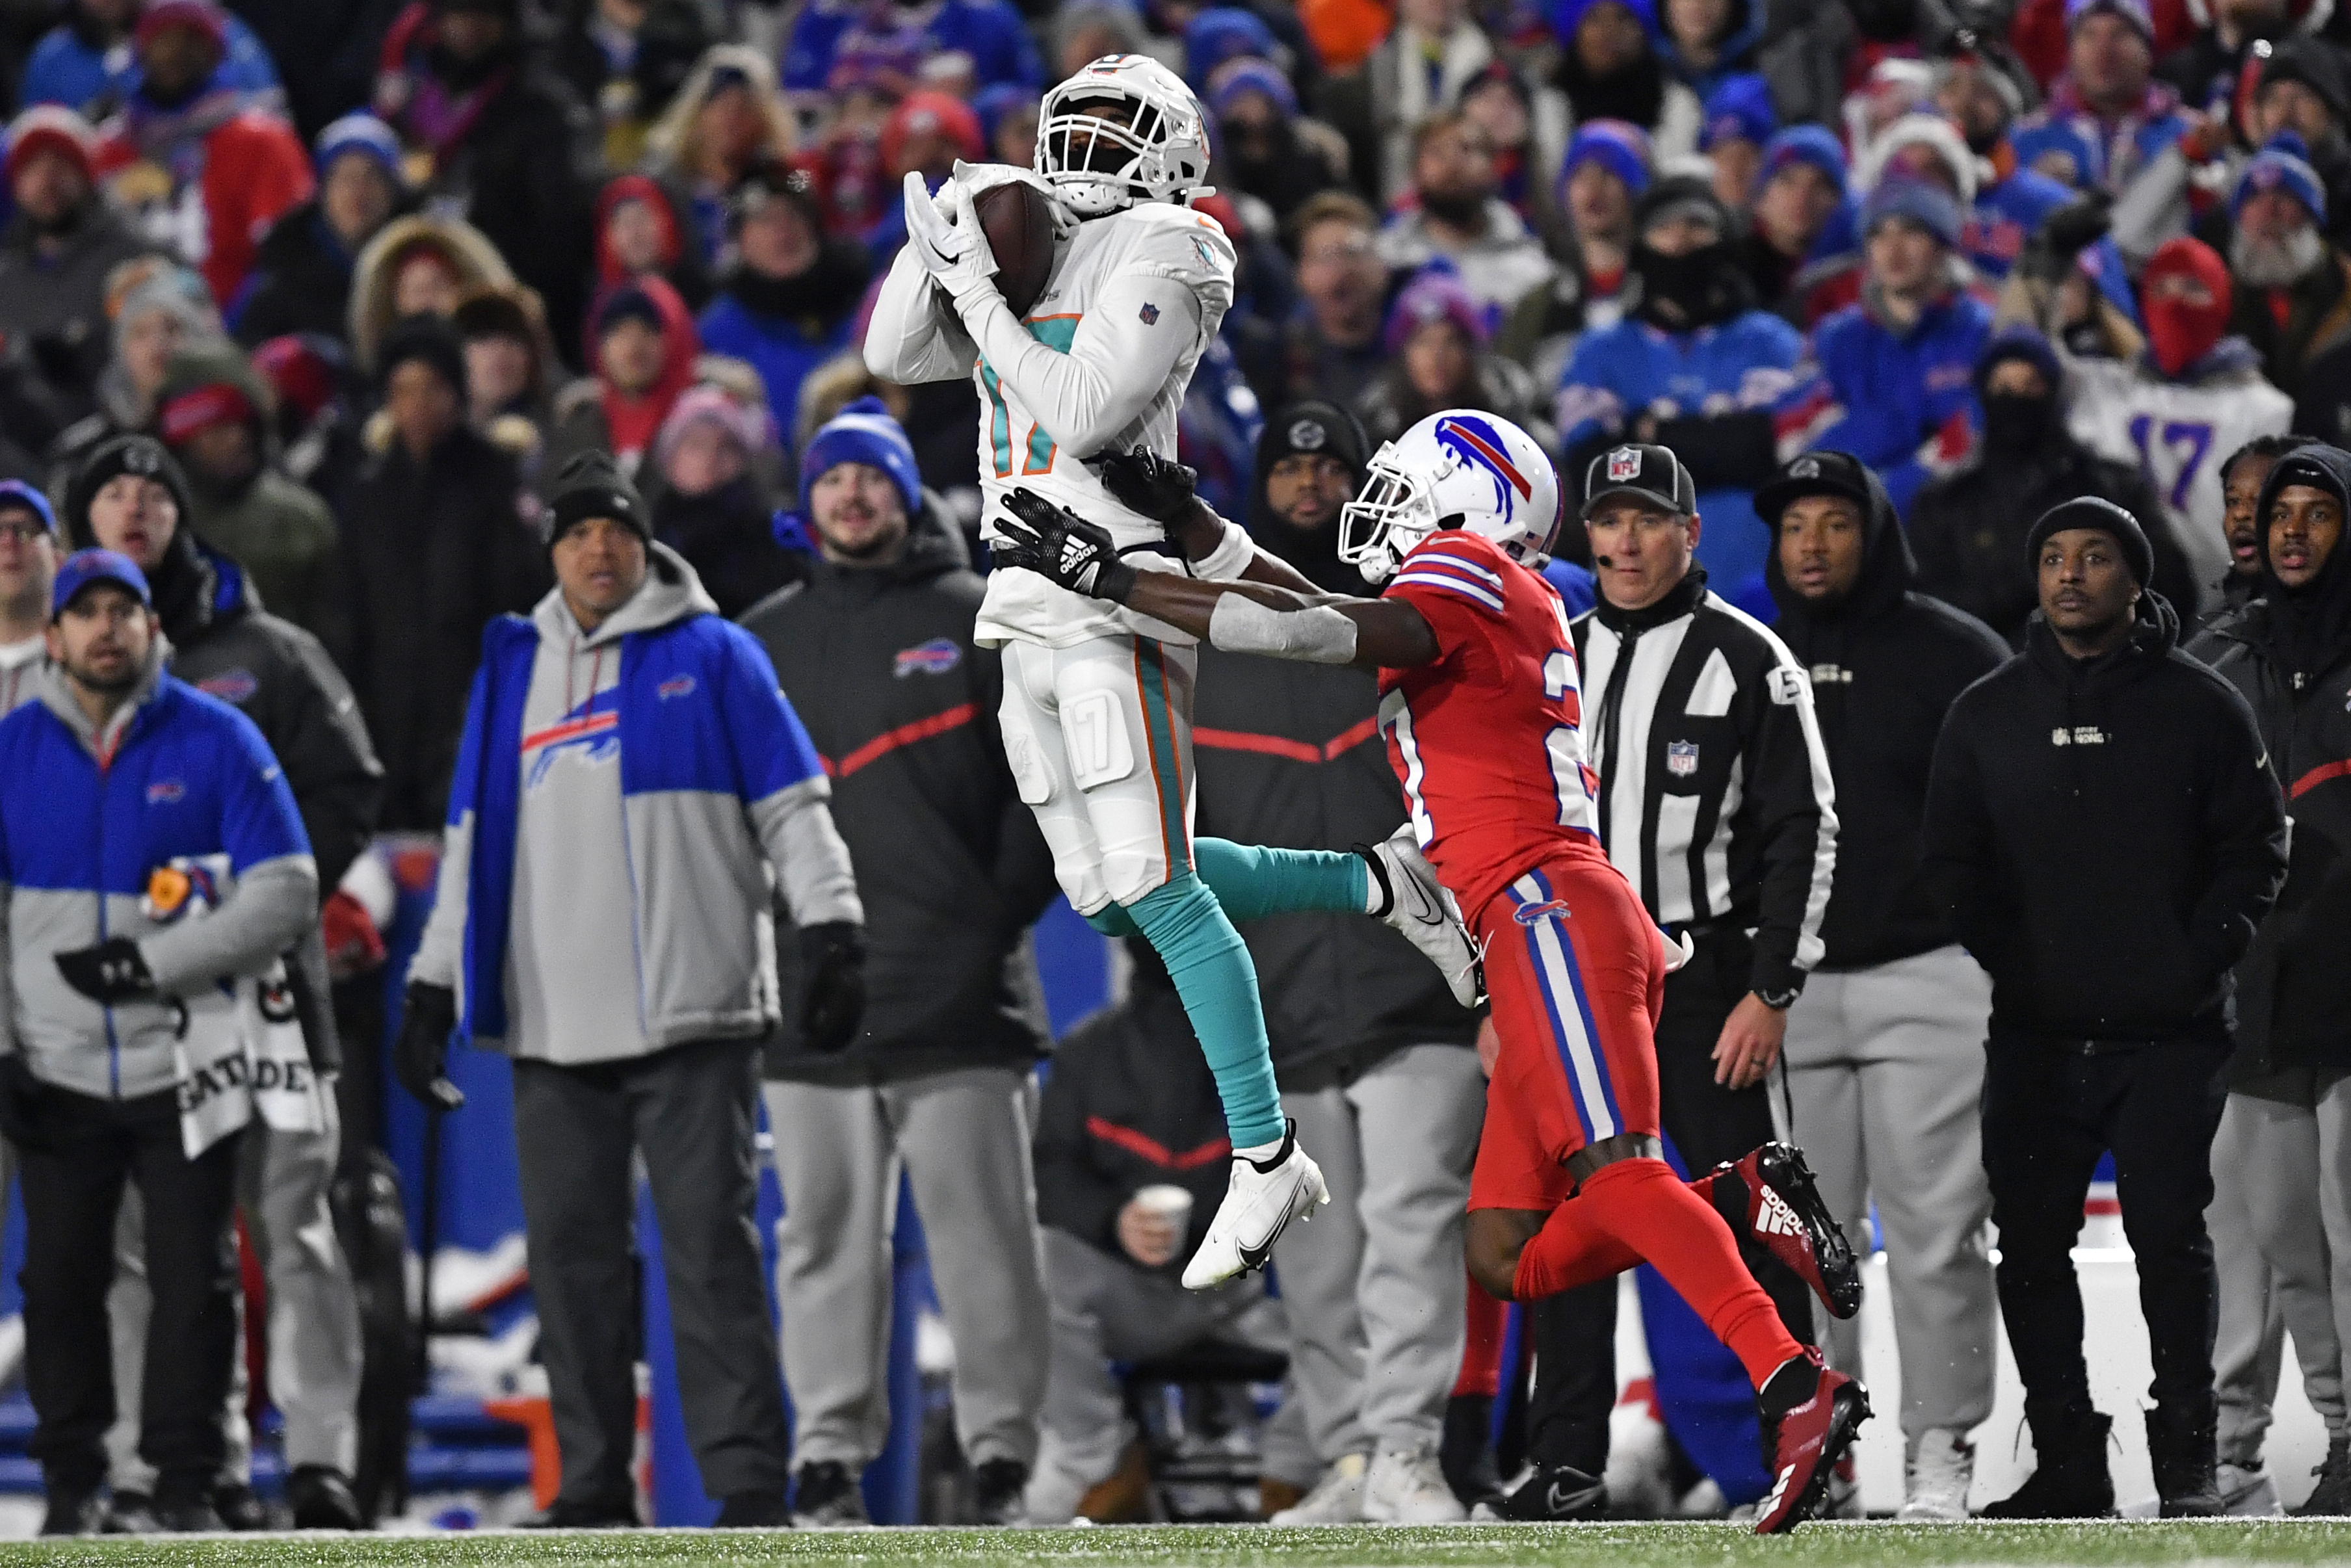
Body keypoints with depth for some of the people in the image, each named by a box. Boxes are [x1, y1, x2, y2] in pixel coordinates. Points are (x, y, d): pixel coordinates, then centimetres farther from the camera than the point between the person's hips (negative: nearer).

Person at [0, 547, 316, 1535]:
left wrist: (152, 962, -14)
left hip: (184, 1064, -2)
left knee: (191, 1277, 0)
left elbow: (285, 895, -7)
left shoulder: (217, 741, -4)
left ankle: (186, 1482, 8)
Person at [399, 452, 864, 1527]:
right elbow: (472, 844, 20)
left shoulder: (713, 657, 5)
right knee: (571, 1262, 4)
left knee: (711, 1249, -7)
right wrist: (433, 990, 16)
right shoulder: (512, 672, 16)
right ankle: (592, 1484, 10)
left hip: (692, 1015, -4)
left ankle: (748, 1481, -7)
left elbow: (792, 807, 2)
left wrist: (833, 937, -9)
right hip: (553, 1029, 4)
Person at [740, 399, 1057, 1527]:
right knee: (827, 1234, 3)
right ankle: (829, 1454, 7)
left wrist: (1008, 902, -4)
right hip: (808, 1000, 3)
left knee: (983, 1232, -4)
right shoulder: (763, 643, 15)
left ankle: (1006, 1452, -1)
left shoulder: (978, 623, 7)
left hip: (957, 998, -3)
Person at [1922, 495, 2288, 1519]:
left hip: (2171, 1037, -3)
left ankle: (2186, 1461, 2)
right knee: (2032, 1245, 1)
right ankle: (2067, 1462, 7)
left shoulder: (2199, 706, 4)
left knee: (2170, 1237, -4)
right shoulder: (1986, 714, 11)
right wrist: (2000, 962, 0)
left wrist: (2199, 958, -8)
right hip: (2033, 1038, 3)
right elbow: (1950, 861, 13)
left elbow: (2255, 848, 3)